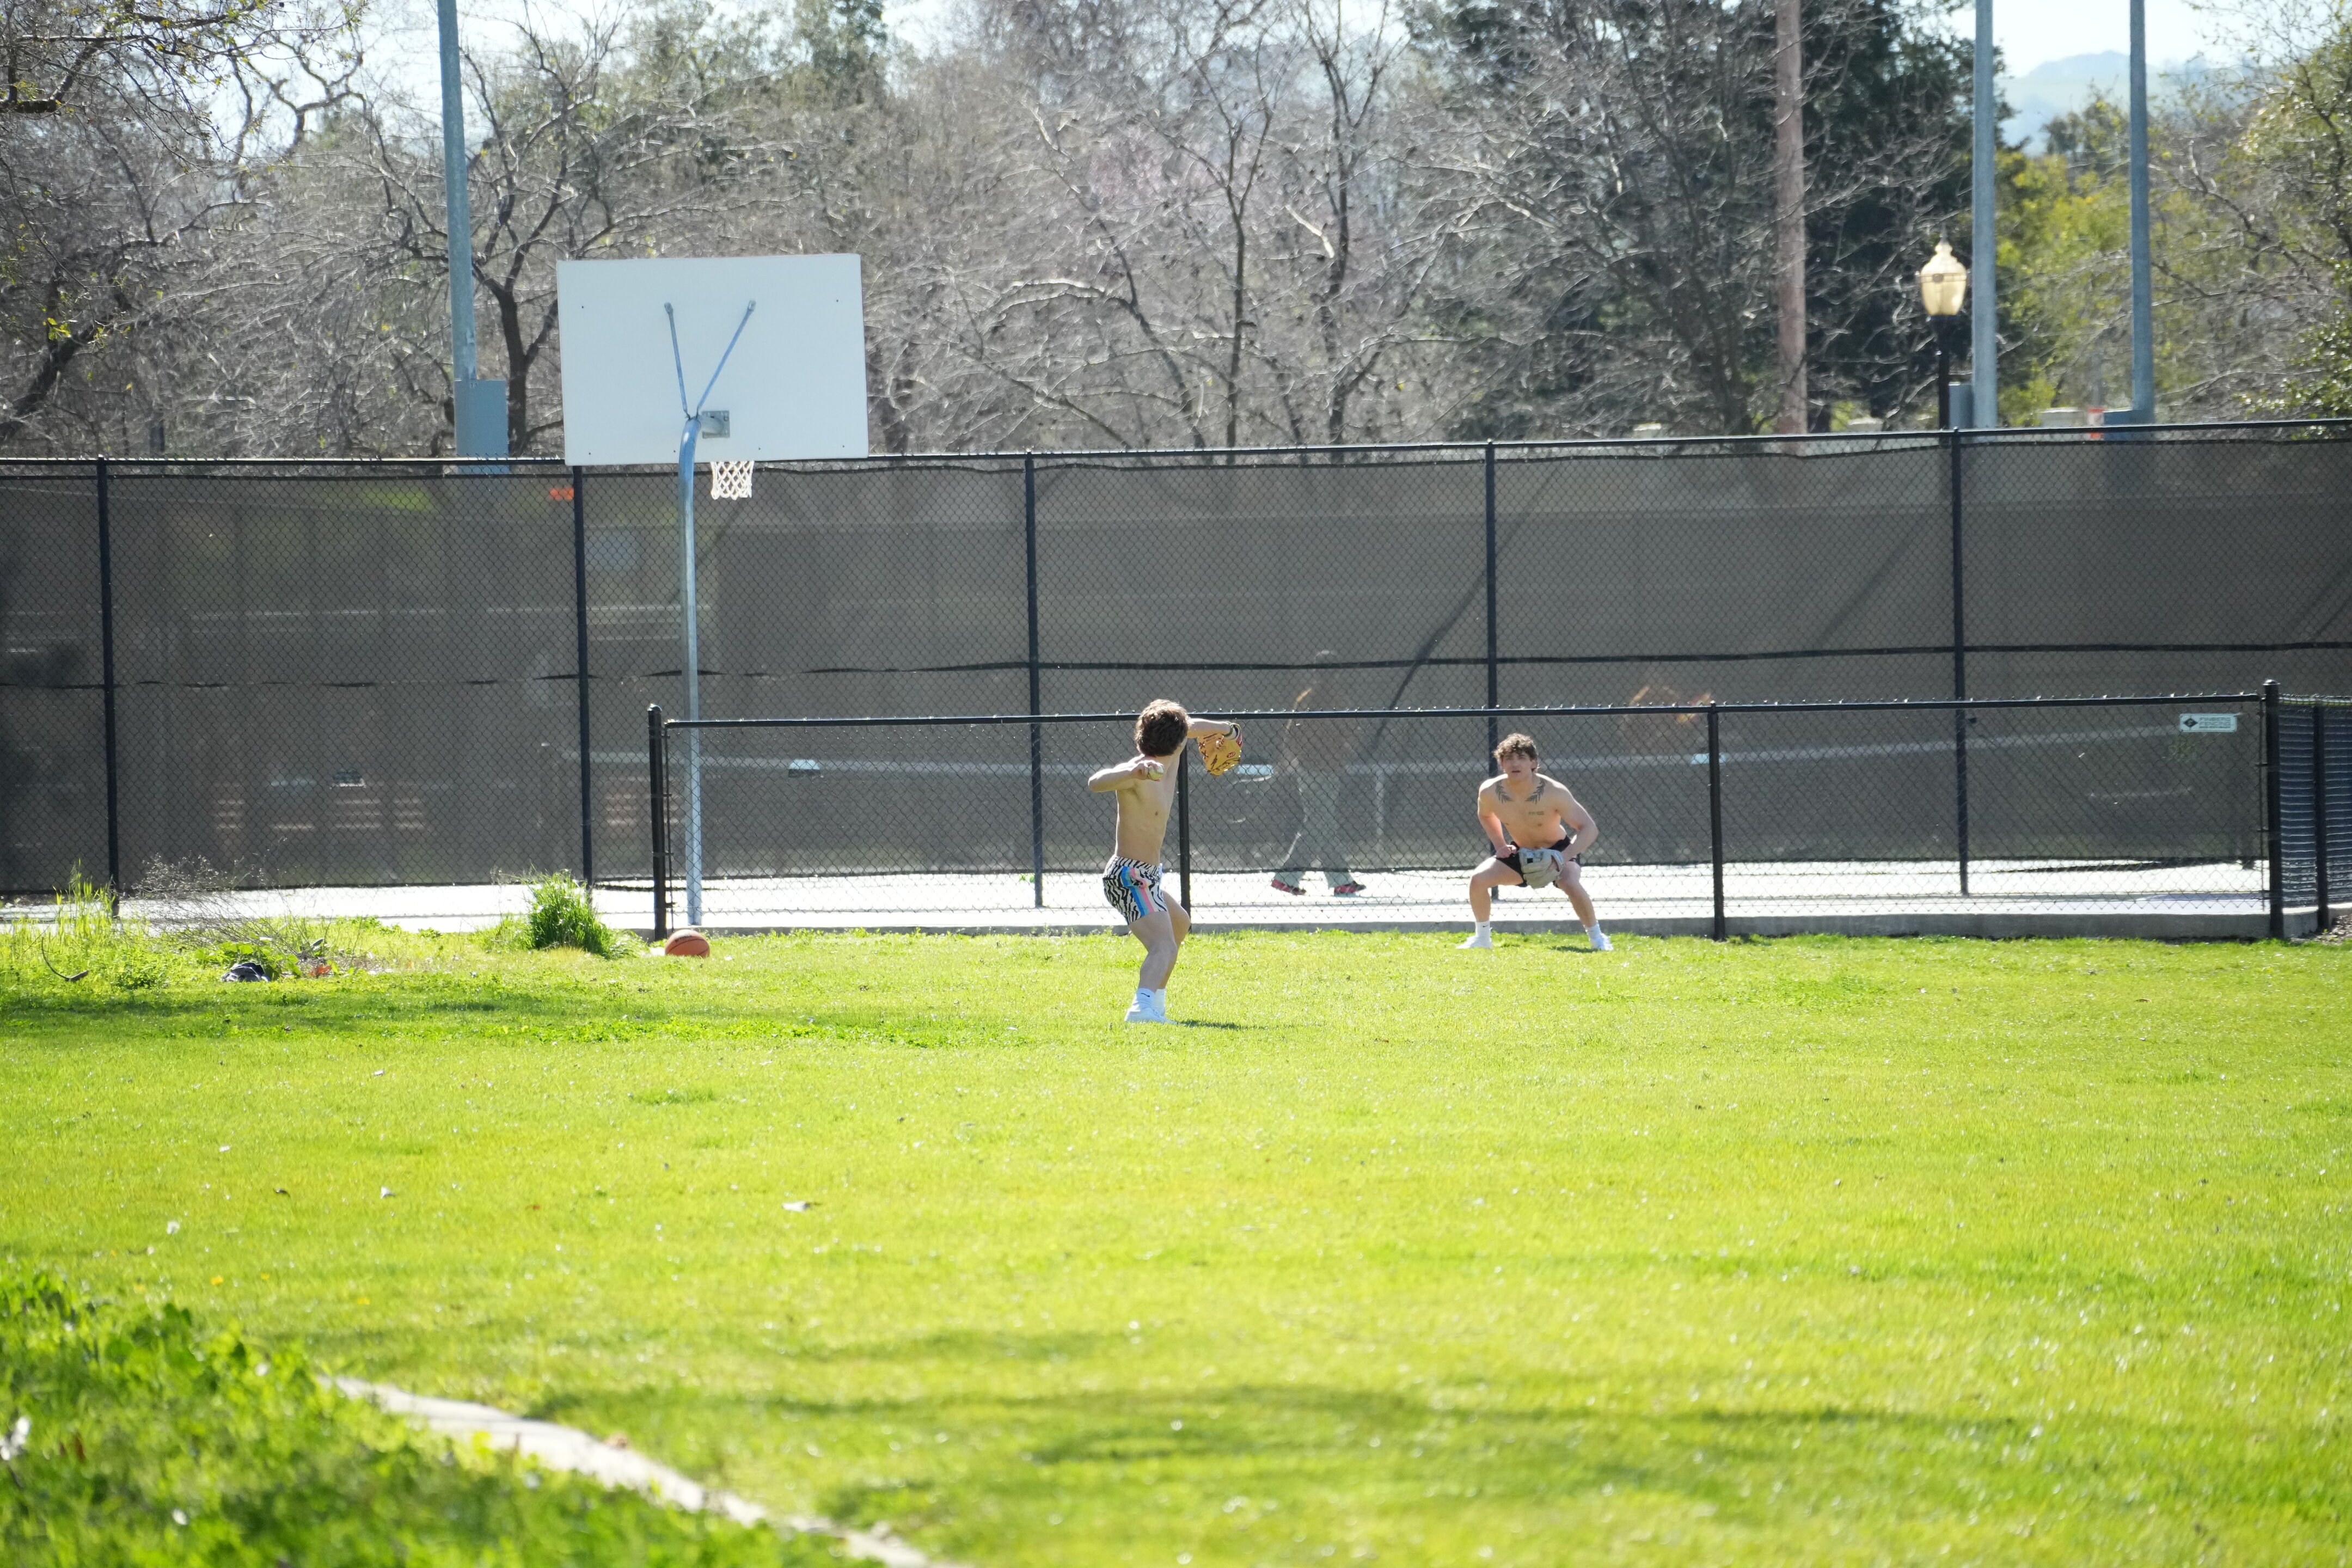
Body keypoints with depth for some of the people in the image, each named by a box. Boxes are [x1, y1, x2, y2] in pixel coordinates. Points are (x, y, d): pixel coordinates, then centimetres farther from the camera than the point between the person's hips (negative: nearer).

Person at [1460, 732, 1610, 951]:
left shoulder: (1553, 792, -30)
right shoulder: (1490, 791, -19)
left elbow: (1589, 828, -29)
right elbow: (1485, 815, 9)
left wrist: (1563, 858, -42)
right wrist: (1500, 845, -4)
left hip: (1557, 850, -4)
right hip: (1521, 854, 4)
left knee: (1572, 884, -33)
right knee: (1478, 879, -16)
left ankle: (1596, 937, -13)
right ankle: (1482, 937, 5)